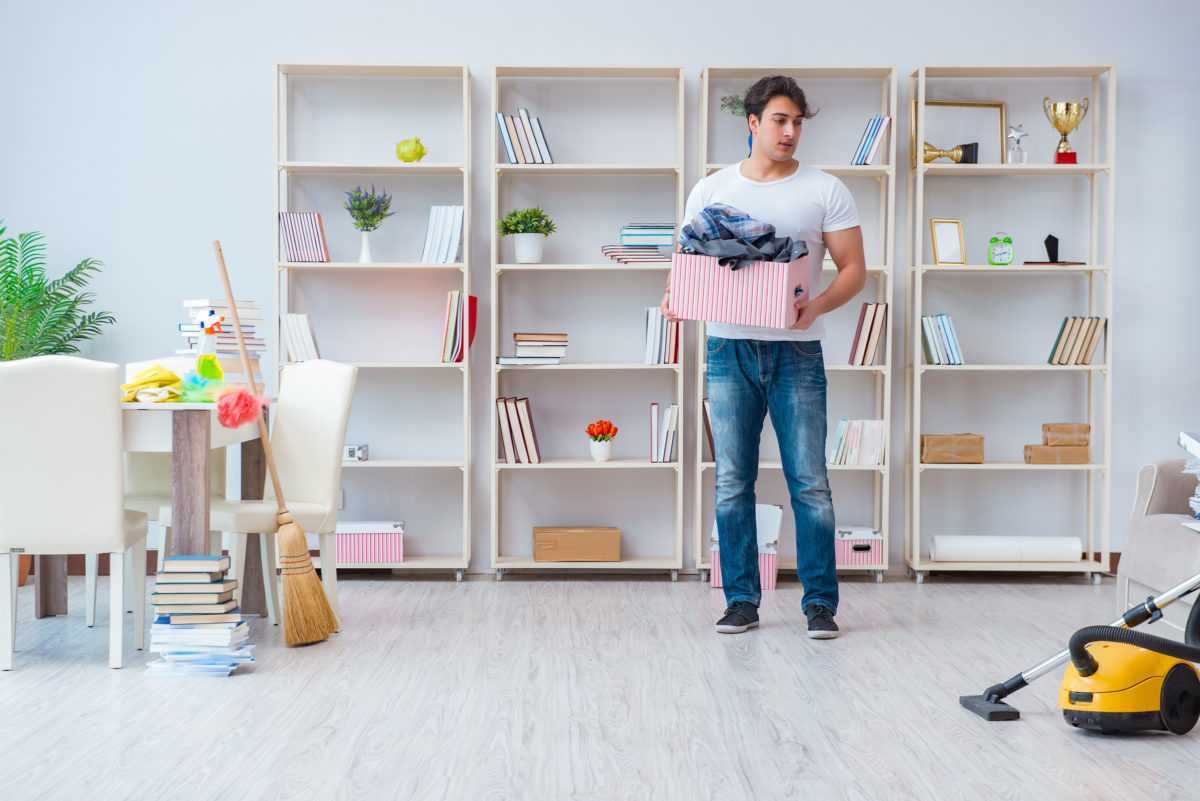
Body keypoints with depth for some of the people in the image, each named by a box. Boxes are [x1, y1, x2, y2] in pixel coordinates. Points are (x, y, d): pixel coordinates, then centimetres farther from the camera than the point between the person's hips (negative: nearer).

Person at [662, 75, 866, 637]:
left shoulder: (825, 191, 4)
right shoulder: (711, 190, 10)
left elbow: (854, 268, 1)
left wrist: (816, 305, -18)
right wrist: (676, 296, -10)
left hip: (796, 350, -2)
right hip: (729, 347, 2)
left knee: (809, 482, -3)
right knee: (732, 483, 5)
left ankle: (820, 602, 6)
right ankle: (741, 600, 14)